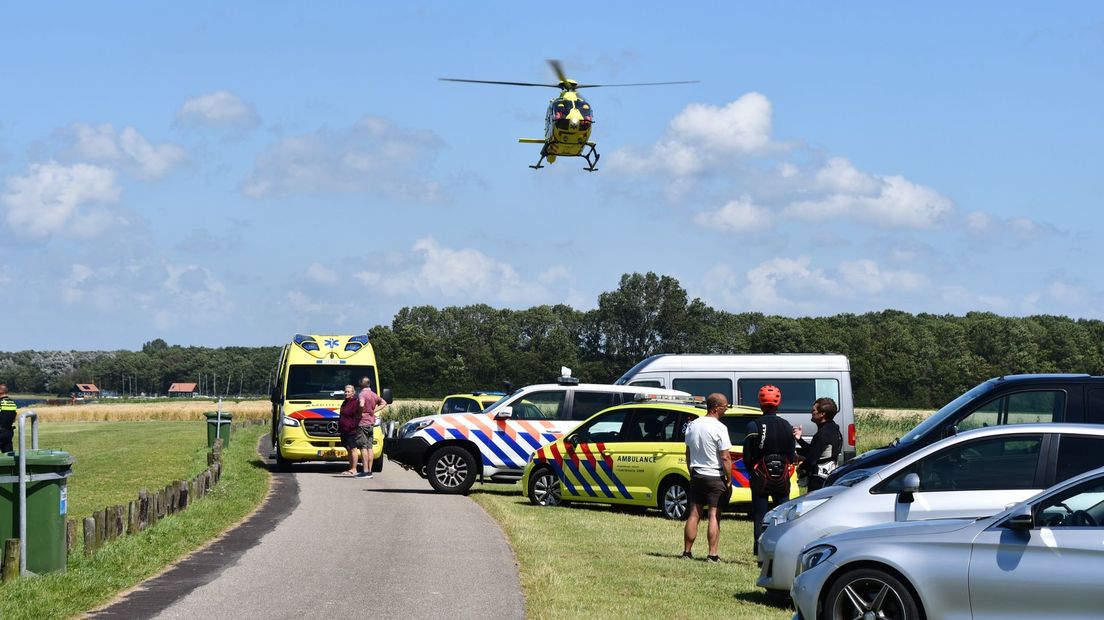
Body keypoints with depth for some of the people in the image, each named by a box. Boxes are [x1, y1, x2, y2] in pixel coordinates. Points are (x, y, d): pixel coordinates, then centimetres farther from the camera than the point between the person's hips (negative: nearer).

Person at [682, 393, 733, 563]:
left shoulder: (693, 425, 7)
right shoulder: (719, 428, -14)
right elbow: (725, 457, -15)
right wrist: (729, 480, -9)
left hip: (696, 476, 6)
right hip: (715, 477, -6)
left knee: (694, 515, 10)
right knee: (714, 515, -3)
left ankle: (687, 552, 11)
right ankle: (712, 554, -6)